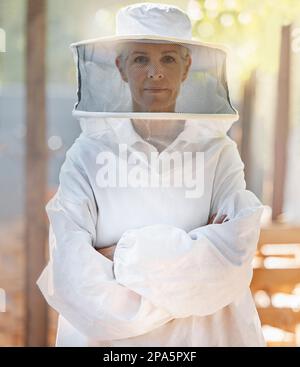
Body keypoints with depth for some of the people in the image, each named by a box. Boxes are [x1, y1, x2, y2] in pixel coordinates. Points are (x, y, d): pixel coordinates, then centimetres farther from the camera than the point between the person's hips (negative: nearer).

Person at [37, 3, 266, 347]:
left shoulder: (218, 153, -6)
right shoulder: (88, 154, -10)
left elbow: (235, 254, -19)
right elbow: (74, 279, -18)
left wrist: (121, 256, -18)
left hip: (200, 335, 1)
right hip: (109, 336, -1)